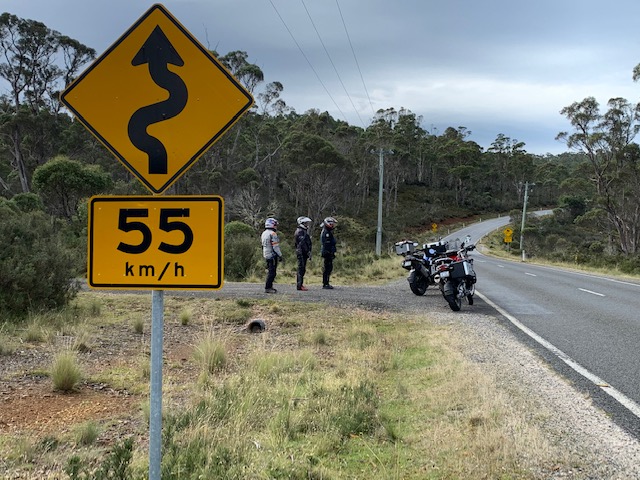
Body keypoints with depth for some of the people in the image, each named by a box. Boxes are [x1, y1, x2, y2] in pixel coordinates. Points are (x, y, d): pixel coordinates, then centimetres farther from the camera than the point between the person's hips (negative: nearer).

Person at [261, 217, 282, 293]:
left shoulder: (264, 233, 13)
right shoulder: (272, 234, -15)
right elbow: (275, 246, -18)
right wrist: (280, 255, -12)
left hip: (266, 255, 9)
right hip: (272, 255, -9)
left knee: (270, 271, 16)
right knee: (272, 272, -7)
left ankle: (270, 286, 20)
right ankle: (267, 288, -8)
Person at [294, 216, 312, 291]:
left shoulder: (304, 231, 20)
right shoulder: (300, 231, -13)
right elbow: (302, 243, -20)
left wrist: (308, 253, 22)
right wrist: (308, 253, -20)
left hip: (303, 253, 10)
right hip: (301, 253, -10)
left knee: (302, 269, 13)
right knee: (301, 269, -10)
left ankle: (299, 284, 19)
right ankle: (299, 285, -10)